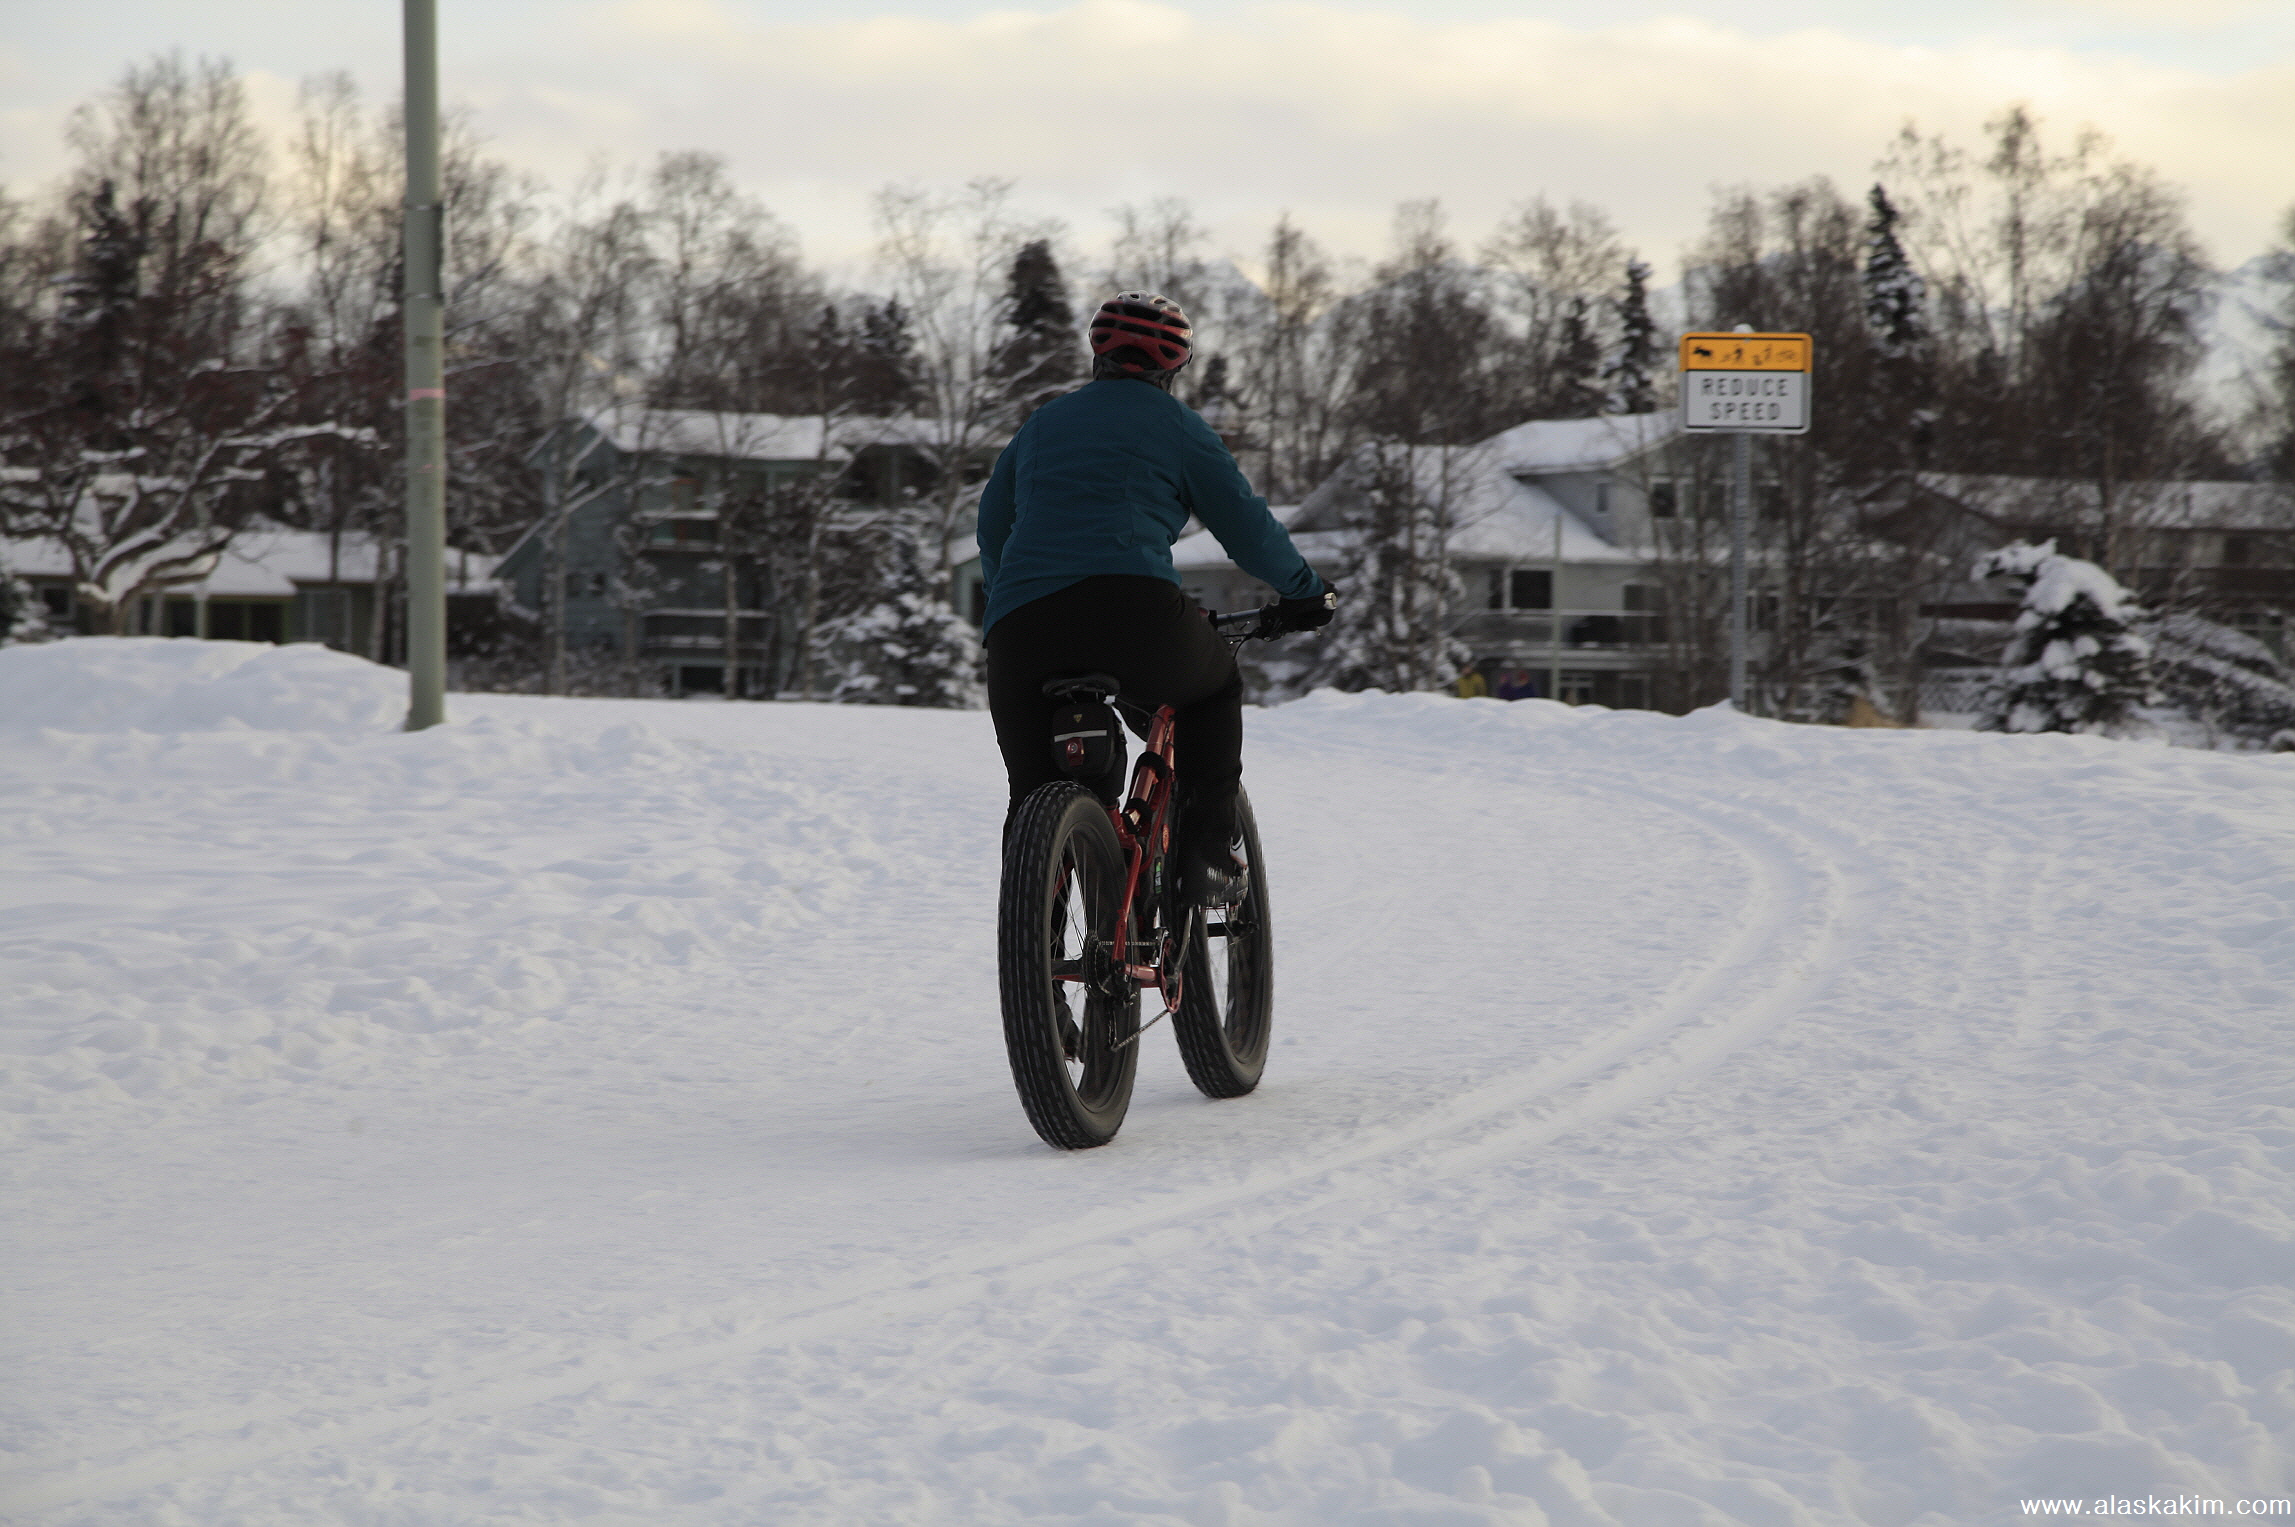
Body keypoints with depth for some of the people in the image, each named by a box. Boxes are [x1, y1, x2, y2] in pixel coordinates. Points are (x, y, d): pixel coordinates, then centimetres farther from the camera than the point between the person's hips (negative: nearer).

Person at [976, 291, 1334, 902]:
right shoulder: (1174, 423, 15)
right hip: (1133, 612, -3)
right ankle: (1207, 850, 16)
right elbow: (1248, 525, 16)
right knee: (1216, 687, 28)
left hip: (1017, 629, 3)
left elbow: (991, 532, 36)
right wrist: (1304, 591, 33)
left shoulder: (1042, 423, 28)